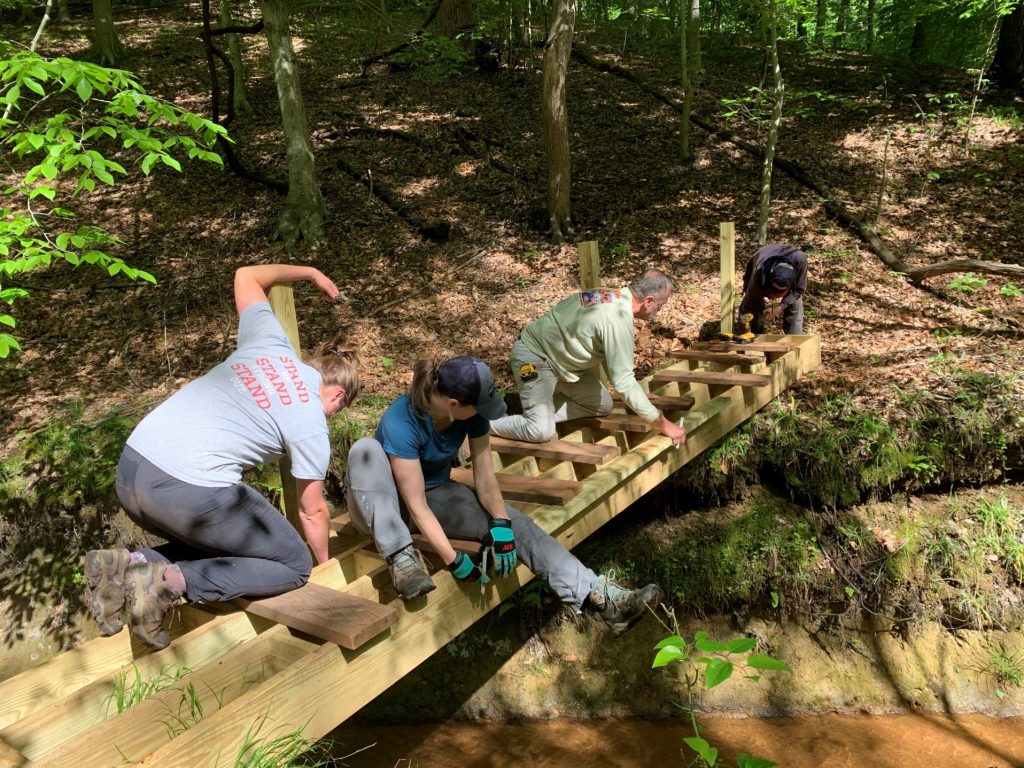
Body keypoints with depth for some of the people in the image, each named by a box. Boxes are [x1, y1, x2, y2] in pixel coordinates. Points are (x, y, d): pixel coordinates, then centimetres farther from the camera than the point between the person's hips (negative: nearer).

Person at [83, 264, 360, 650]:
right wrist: (324, 563, 31)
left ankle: (129, 564, 6)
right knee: (294, 565, 9)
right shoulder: (311, 426, 2)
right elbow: (313, 511, 13)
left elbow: (246, 275, 30)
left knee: (219, 543, 29)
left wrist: (309, 272, 43)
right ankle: (170, 581, -9)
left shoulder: (269, 344, 14)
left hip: (130, 468, 8)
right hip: (190, 492, -7)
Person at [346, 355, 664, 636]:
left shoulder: (472, 412, -16)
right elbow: (416, 505, -32)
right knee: (365, 450, -37)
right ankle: (401, 557, -36)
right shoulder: (401, 423, -33)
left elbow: (485, 477, -15)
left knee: (515, 522, -19)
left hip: (436, 493, 4)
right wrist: (454, 560, -34)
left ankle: (599, 596, -27)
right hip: (385, 507, -4)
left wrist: (501, 523, -32)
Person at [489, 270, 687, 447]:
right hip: (534, 357, -10)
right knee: (541, 431, -23)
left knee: (602, 405, 11)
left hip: (560, 359, 10)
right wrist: (662, 424, -22)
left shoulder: (615, 297, -1)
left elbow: (608, 357, 12)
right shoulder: (618, 320, -29)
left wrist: (640, 398, 14)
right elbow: (623, 380, -28)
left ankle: (536, 413, 8)